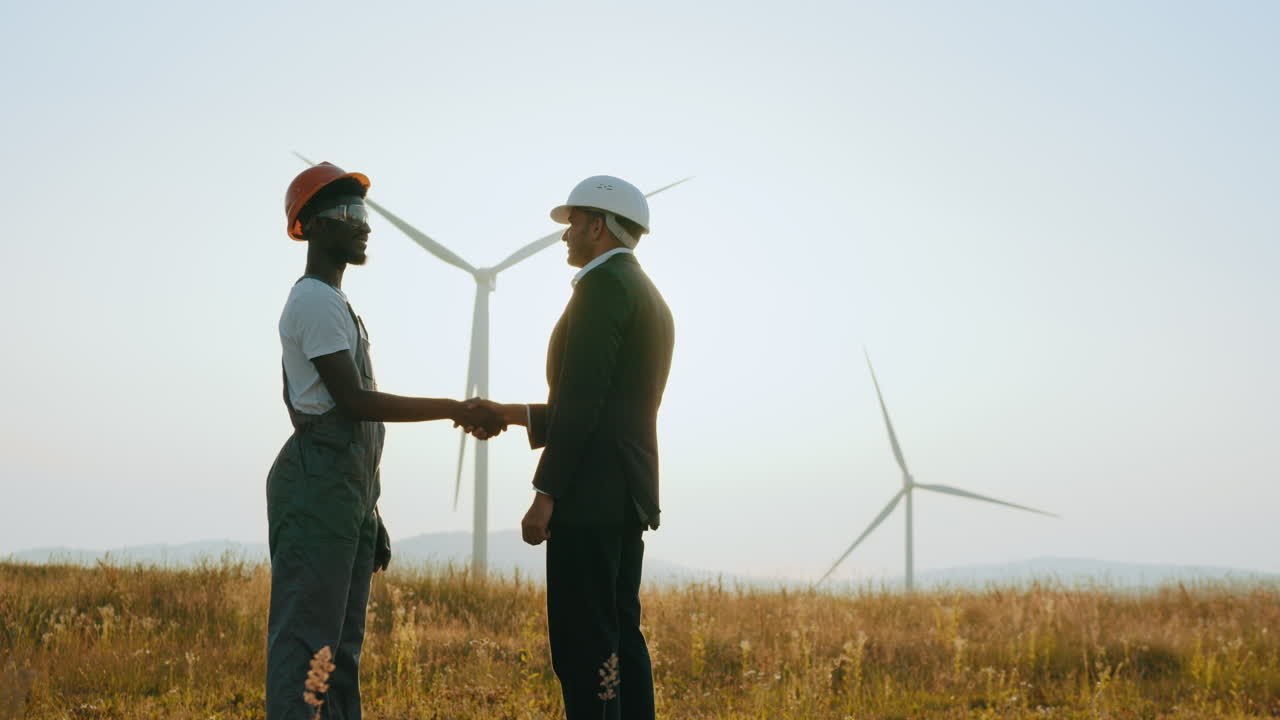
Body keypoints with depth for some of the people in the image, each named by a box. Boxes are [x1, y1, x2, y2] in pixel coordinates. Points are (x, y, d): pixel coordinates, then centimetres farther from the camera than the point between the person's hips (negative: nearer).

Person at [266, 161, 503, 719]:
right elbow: (353, 400, -18)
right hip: (318, 484, -10)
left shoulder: (335, 304, 23)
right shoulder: (315, 301, -10)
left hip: (347, 486, 10)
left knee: (342, 640, 9)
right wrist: (457, 411, -15)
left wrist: (370, 516, 21)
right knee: (304, 634, -12)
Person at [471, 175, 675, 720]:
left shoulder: (602, 284, -9)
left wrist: (545, 495, -17)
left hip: (591, 496, -10)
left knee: (583, 643, -9)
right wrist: (511, 414, 20)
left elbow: (582, 399, -18)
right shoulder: (651, 298, 20)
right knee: (618, 636, 11)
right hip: (627, 495, 10)